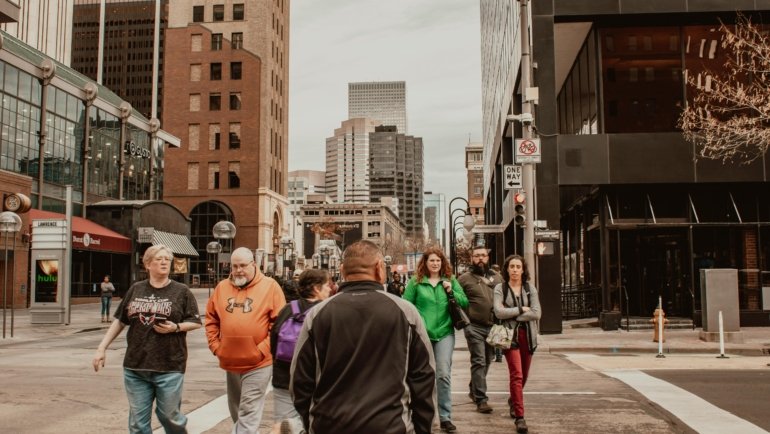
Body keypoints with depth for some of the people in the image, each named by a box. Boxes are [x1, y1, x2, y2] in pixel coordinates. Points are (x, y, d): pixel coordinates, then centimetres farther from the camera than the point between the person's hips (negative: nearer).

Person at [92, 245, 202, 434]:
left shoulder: (181, 291, -2)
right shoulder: (135, 290, 7)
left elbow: (196, 323, 1)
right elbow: (120, 321, 14)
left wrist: (176, 327, -16)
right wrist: (102, 348, 10)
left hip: (169, 368, -3)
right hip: (135, 367, 3)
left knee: (169, 416, 5)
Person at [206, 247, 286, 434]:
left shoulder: (270, 286, -6)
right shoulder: (222, 287, 7)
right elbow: (211, 319, 15)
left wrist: (263, 349, -14)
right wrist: (215, 345, 4)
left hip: (258, 363, -5)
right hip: (230, 362, 5)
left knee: (248, 413, -4)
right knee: (236, 411, 19)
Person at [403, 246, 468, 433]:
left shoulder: (451, 281, 6)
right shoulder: (415, 282, -1)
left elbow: (465, 302, 7)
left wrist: (451, 292, -10)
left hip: (444, 333, 1)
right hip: (421, 334, -1)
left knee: (444, 374, -5)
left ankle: (445, 417, 4)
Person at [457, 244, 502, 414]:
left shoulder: (497, 278, 12)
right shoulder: (465, 278, -2)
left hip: (493, 326, 5)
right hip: (474, 327, -5)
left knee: (487, 361, 16)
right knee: (479, 362, -6)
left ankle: (474, 390, 35)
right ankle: (481, 399, -2)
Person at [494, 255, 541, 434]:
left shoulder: (530, 288, 5)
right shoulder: (500, 288, 0)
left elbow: (536, 313, -6)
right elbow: (498, 312, -13)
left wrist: (513, 316, -11)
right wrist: (521, 309, -9)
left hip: (528, 335, 3)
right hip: (510, 335, -3)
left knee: (523, 375, 15)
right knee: (516, 374, -12)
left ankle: (513, 401, 43)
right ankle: (520, 416, -9)